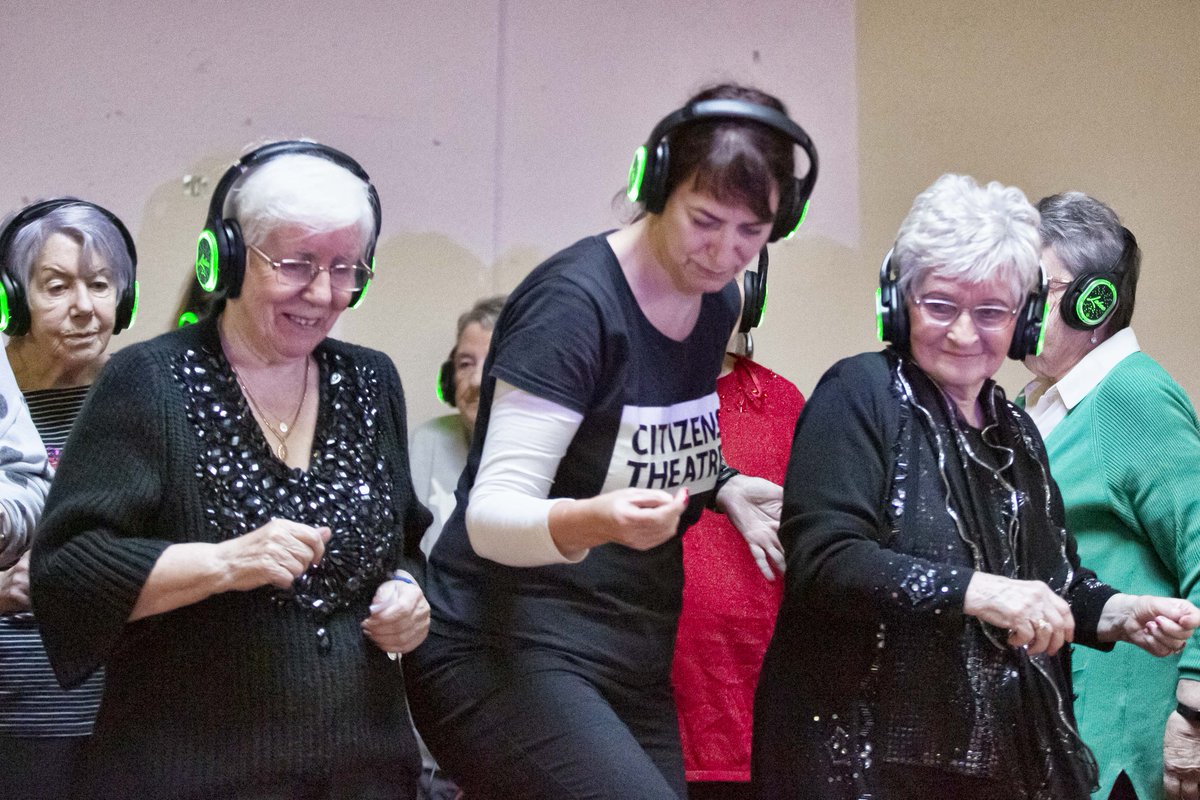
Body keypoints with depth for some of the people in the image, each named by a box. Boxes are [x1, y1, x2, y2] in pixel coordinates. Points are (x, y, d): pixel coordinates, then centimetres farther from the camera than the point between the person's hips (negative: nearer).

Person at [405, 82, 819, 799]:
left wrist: (720, 489, 4)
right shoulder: (574, 301, -16)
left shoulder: (718, 303, 7)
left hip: (635, 664, 8)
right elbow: (493, 515, -20)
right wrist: (592, 520, -39)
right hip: (507, 654, -8)